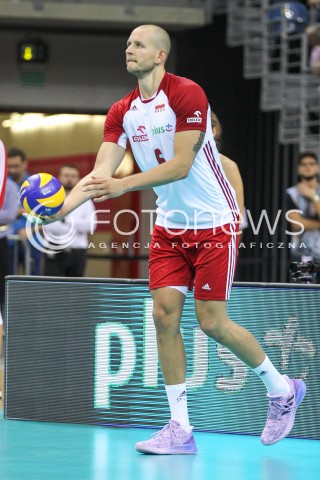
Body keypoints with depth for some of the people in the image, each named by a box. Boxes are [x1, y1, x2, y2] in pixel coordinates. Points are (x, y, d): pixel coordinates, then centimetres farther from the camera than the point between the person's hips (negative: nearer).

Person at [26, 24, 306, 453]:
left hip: (213, 222, -6)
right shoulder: (122, 112, 2)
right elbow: (101, 172, -5)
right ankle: (180, 429, 0)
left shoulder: (187, 95, -18)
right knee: (164, 314, -5)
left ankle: (283, 390, 17)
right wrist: (63, 206, -21)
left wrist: (124, 185, -32)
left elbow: (181, 165, -24)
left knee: (212, 322, -6)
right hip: (170, 226, 6)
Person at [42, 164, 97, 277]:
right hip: (55, 253, -2)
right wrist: (75, 230, -15)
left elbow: (90, 225, -6)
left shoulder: (85, 201, 9)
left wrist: (66, 219, -14)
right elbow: (48, 225, -10)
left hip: (78, 253, 2)